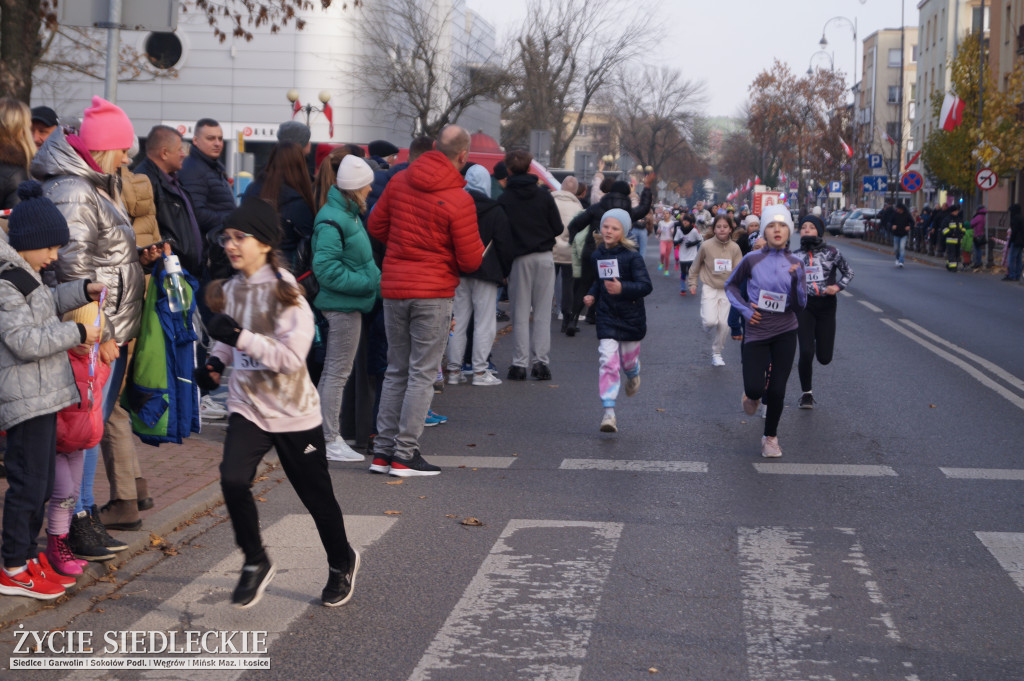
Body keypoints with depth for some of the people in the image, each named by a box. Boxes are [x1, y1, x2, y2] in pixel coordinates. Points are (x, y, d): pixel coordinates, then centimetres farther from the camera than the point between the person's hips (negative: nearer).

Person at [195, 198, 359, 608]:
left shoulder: (286, 292, -16)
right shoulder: (230, 290, 3)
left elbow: (292, 356, -24)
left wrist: (240, 337, -31)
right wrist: (215, 362, 3)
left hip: (294, 413, -4)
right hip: (247, 408, 4)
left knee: (316, 496, 10)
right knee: (233, 479, -19)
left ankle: (341, 563, 37)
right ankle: (255, 563, 3)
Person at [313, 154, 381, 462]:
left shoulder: (347, 214, 14)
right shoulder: (332, 222, -19)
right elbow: (327, 269, -24)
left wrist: (374, 280, 8)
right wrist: (368, 282, -21)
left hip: (348, 304, 11)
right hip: (343, 305, -11)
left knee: (332, 371, 16)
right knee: (338, 373, -4)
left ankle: (323, 435, 25)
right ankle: (330, 440, 3)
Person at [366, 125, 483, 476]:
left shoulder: (399, 181, 2)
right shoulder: (458, 199, -13)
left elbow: (376, 226, 11)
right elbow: (470, 260, -10)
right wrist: (476, 246, 11)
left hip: (393, 288, 5)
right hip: (433, 292, -5)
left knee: (396, 371, 14)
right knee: (422, 374, 1)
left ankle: (383, 451, 15)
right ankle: (405, 454, 0)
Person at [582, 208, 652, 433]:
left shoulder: (632, 256, -12)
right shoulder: (597, 256, 4)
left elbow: (646, 285, -19)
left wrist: (623, 288, -34)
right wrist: (592, 295, 4)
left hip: (631, 317, -2)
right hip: (607, 316, 2)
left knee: (628, 360, 14)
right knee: (607, 361, -11)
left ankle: (633, 376, 53)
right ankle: (608, 412, -12)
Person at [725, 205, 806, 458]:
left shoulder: (794, 264, -1)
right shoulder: (752, 260, -7)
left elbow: (800, 304, -3)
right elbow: (730, 285, 8)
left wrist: (797, 280, -19)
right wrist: (744, 309, -6)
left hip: (785, 333, 2)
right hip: (756, 332, -2)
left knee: (777, 390, 2)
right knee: (755, 388, -10)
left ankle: (771, 437, 23)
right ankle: (752, 394, 29)